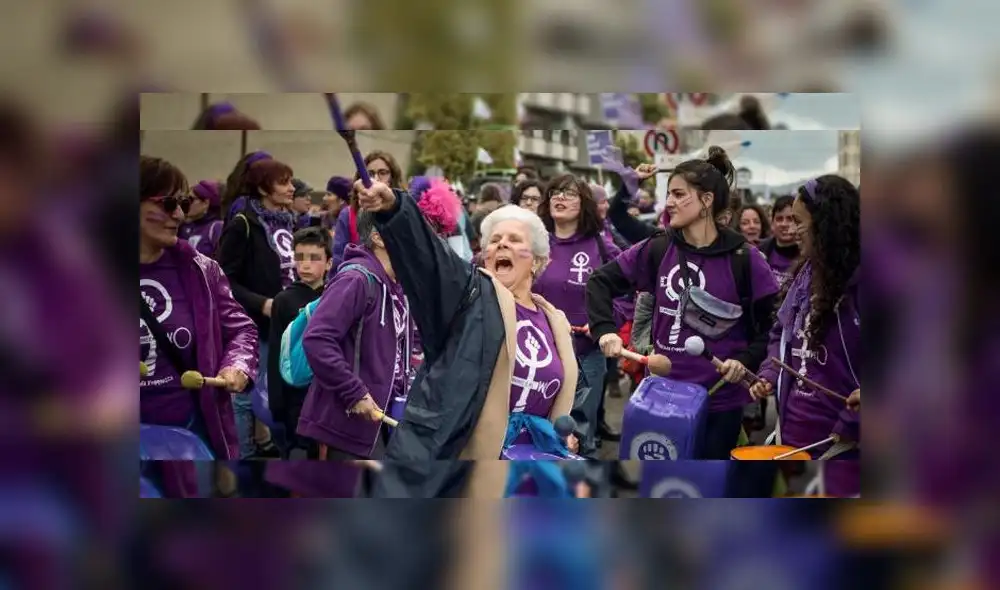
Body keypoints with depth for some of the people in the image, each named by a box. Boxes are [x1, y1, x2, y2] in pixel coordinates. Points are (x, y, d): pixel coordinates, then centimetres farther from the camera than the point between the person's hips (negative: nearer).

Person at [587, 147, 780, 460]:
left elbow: (776, 323, -4)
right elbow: (601, 280, 8)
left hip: (720, 399, -3)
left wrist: (747, 359, -19)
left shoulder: (743, 259, -9)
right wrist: (604, 329, -7)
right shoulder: (657, 250, 0)